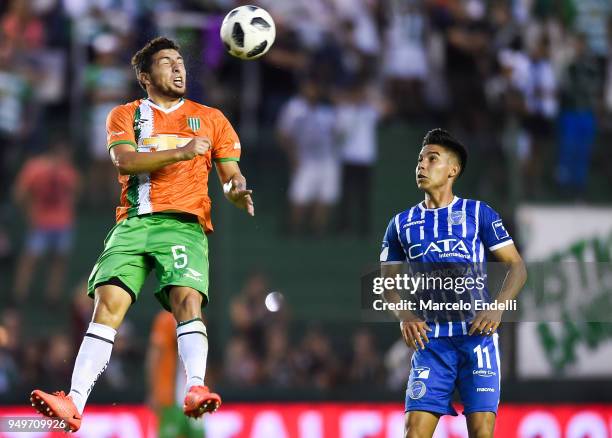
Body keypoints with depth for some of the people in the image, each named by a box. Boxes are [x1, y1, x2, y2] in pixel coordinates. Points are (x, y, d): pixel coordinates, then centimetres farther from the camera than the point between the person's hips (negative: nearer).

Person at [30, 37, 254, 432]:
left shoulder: (210, 118, 20)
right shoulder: (125, 116, 17)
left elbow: (231, 175, 18)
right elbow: (125, 161, -2)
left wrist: (237, 192, -7)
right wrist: (182, 152, -13)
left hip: (184, 223, 0)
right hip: (133, 222, 0)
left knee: (187, 300, -26)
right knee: (108, 303, -17)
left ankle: (196, 389, -43)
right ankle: (74, 403, -26)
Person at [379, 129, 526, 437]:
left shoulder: (478, 213, 5)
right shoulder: (401, 224, 13)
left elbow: (517, 267, 4)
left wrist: (497, 308, -13)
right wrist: (404, 316, -7)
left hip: (477, 335, -2)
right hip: (429, 341, 2)